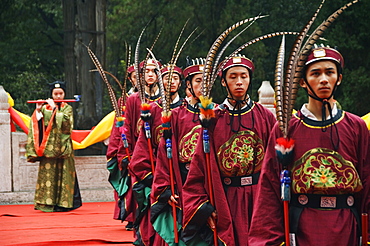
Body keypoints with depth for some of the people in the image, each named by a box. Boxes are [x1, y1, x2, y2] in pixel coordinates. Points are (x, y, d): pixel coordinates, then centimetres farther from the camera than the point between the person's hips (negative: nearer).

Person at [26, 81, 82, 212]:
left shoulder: (67, 108, 7)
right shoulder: (45, 108, 13)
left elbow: (65, 121, -13)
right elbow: (36, 125, 5)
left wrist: (54, 108, -10)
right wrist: (38, 110, -6)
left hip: (62, 146, -2)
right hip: (47, 147, 2)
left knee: (63, 174, -5)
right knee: (48, 173, -2)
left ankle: (62, 203, -1)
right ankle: (48, 203, 1)